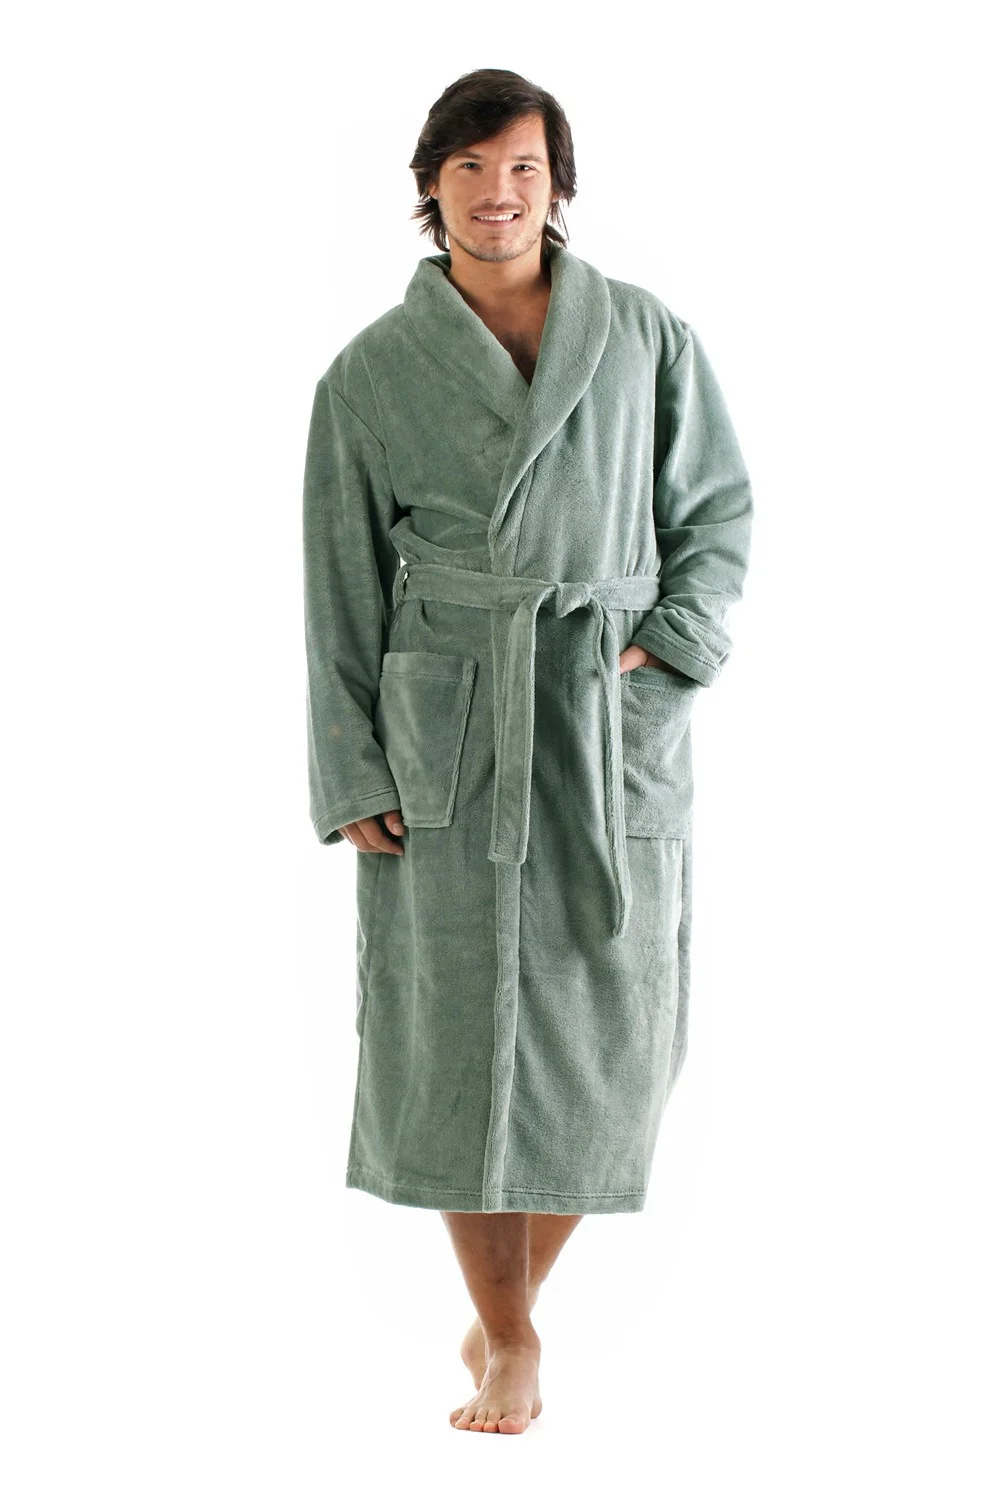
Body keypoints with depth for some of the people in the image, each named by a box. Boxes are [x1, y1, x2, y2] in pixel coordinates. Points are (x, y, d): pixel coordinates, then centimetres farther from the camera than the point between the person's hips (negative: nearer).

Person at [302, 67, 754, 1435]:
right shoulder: (374, 373, 2)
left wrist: (667, 646, -6)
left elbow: (718, 509, 11)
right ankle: (508, 1345, 15)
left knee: (607, 1027, 3)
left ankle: (511, 1301, 25)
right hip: (449, 731, -1)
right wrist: (349, 774, -1)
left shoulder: (647, 336, 5)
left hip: (616, 723, 1)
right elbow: (343, 586, 4)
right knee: (460, 1025, -2)